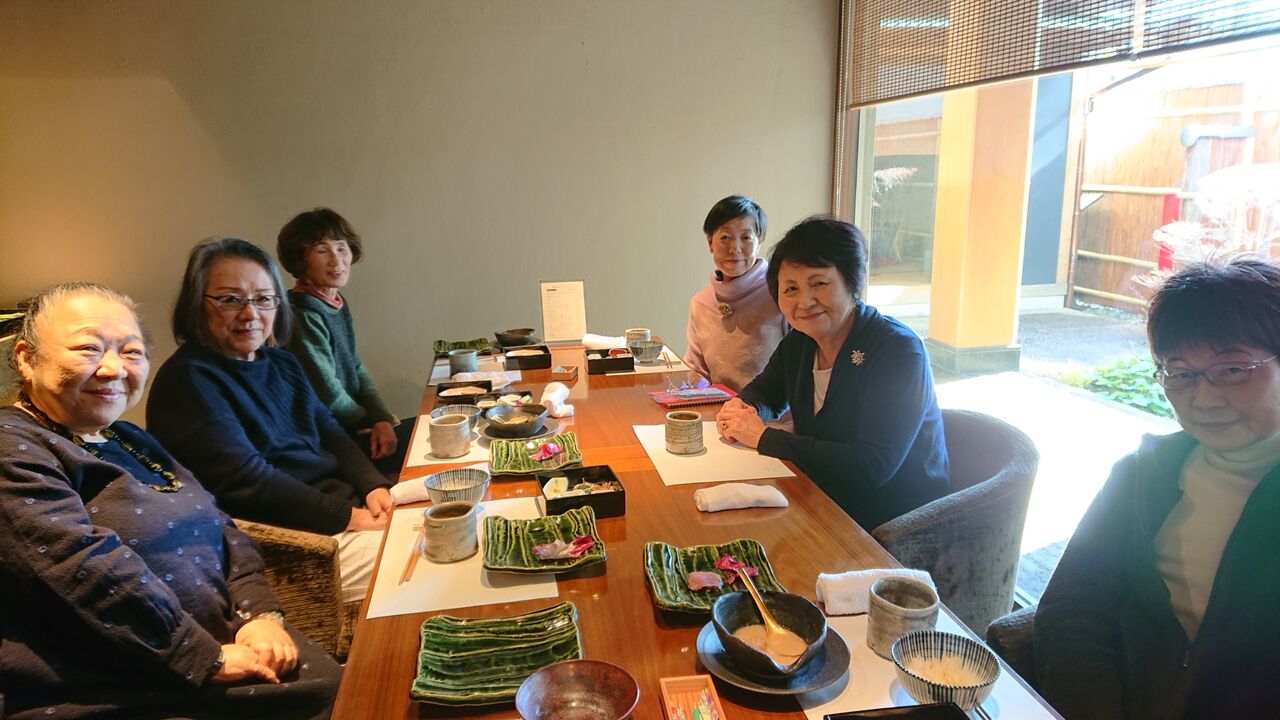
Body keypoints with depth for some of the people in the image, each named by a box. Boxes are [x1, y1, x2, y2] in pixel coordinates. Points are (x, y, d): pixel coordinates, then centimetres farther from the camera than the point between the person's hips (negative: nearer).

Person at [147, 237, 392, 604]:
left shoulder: (282, 364, 15)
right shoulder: (186, 380, -12)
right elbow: (244, 481, -20)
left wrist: (374, 487, -6)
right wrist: (348, 517, -20)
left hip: (349, 505, 9)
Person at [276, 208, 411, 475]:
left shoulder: (338, 304, 7)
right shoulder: (302, 317, -20)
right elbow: (328, 395, -18)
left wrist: (383, 420, -5)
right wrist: (372, 423, -3)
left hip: (351, 426, 8)